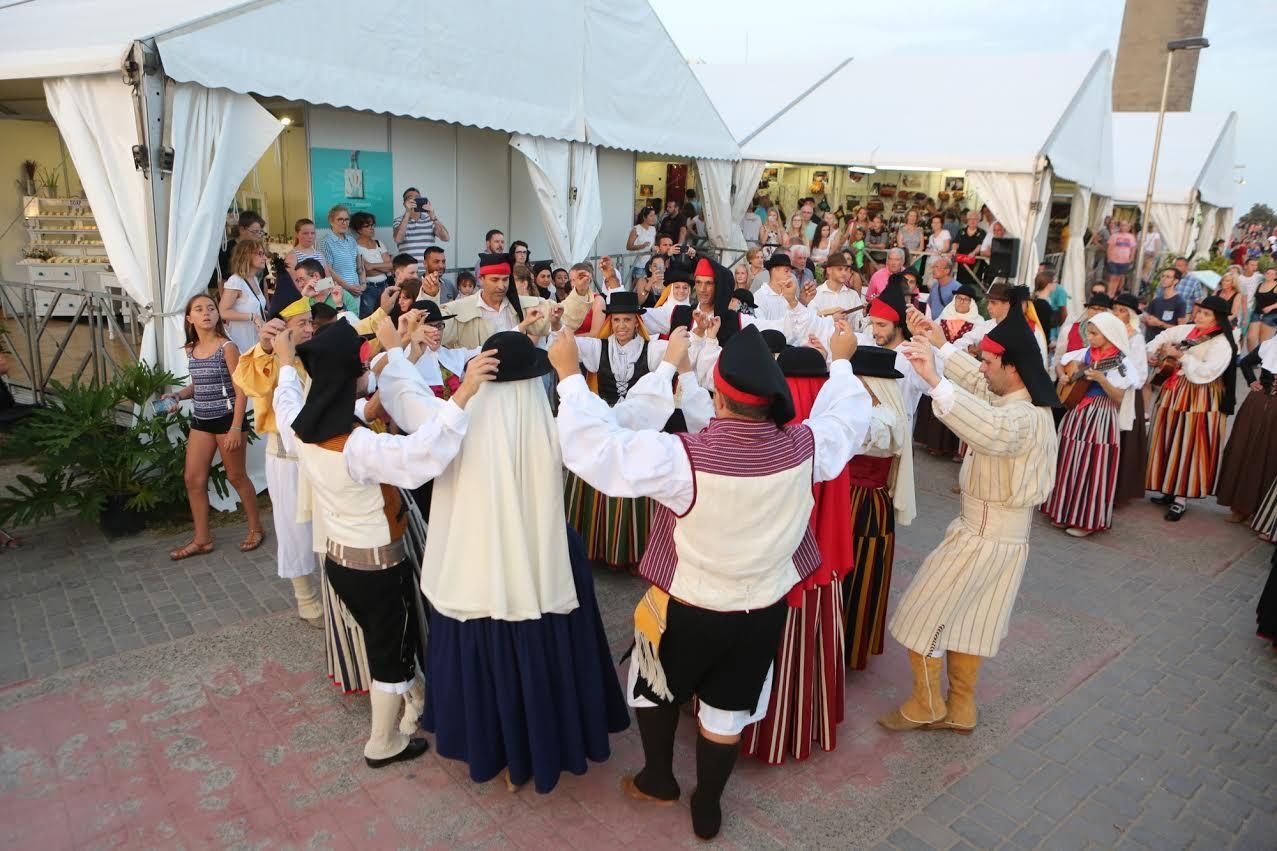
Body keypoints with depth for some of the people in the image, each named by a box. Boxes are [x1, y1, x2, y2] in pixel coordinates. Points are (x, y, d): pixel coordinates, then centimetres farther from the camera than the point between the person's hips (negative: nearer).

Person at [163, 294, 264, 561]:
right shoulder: (191, 349, 7)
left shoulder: (227, 347, -13)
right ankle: (202, 539, 20)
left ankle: (256, 528, 24)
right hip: (200, 421, 7)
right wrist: (177, 396, 1)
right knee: (193, 479, 7)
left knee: (236, 476, 6)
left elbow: (240, 390, -14)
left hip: (227, 419, -6)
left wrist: (236, 427, -19)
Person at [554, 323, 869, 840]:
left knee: (655, 690, 26)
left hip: (691, 609, -3)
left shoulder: (685, 458, -32)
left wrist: (569, 374, -17)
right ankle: (707, 808, 42)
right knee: (727, 711, 22)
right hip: (765, 609, 4)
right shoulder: (804, 447, -19)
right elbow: (848, 415, 3)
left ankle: (658, 780, 47)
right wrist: (840, 361, 20)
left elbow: (597, 446, -28)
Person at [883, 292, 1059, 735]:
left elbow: (990, 429, -54)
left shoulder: (1024, 419, -29)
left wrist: (934, 379, -57)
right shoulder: (1024, 402, 2)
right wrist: (942, 345, 17)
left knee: (921, 615, 4)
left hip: (983, 540, -10)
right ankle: (959, 709, 33)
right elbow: (978, 385, 20)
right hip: (1000, 535, 10)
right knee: (964, 622, 20)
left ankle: (926, 706, 21)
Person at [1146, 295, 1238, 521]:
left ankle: (1181, 498, 3)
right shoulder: (1188, 331, 7)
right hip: (1174, 394, 7)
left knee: (1187, 447, -5)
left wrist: (1180, 356, -20)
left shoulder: (1222, 344, -12)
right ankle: (1169, 488, 23)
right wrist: (1151, 353, 7)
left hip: (1197, 400, -7)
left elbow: (1204, 373, -22)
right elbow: (1165, 337, 24)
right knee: (1168, 443, 11)